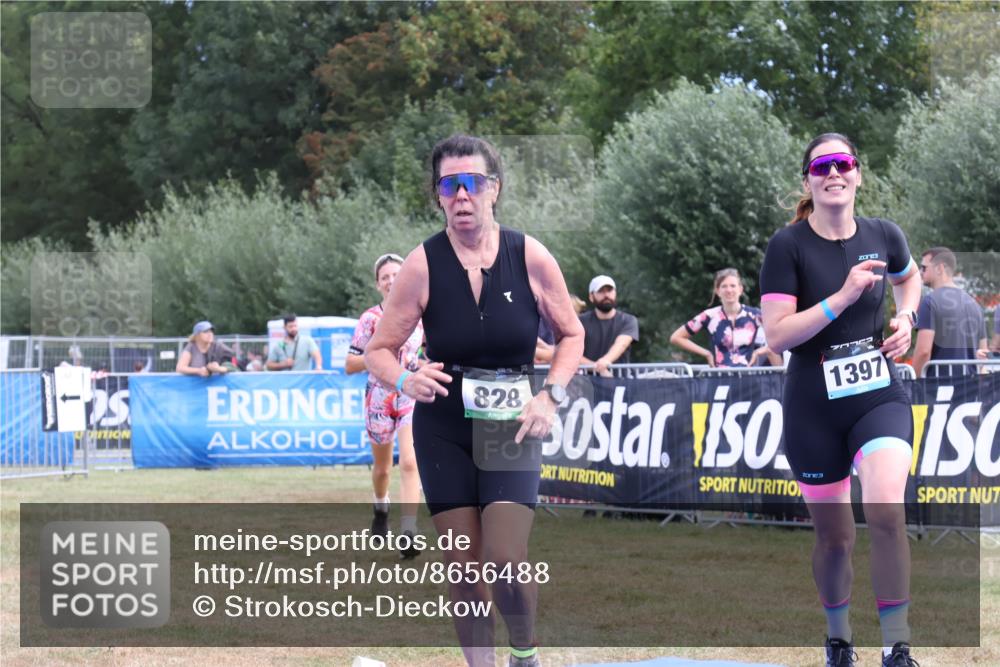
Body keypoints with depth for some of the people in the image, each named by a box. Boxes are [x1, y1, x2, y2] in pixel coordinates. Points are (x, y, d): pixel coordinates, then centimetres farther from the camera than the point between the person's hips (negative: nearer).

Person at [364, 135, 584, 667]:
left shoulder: (531, 257, -8)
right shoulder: (423, 265, -9)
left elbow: (571, 334, 7)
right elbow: (379, 352, -3)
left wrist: (551, 395, -9)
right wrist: (405, 380, -25)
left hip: (513, 424, -1)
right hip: (443, 426, 1)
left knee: (506, 559, -14)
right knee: (463, 564, 1)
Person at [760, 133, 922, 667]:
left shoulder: (883, 236, 0)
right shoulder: (789, 246, -11)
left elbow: (909, 276, 25)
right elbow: (777, 335, -18)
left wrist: (907, 317, 4)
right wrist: (844, 296, -25)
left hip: (880, 397, 1)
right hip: (813, 410, -1)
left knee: (886, 511, -23)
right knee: (835, 537, 8)